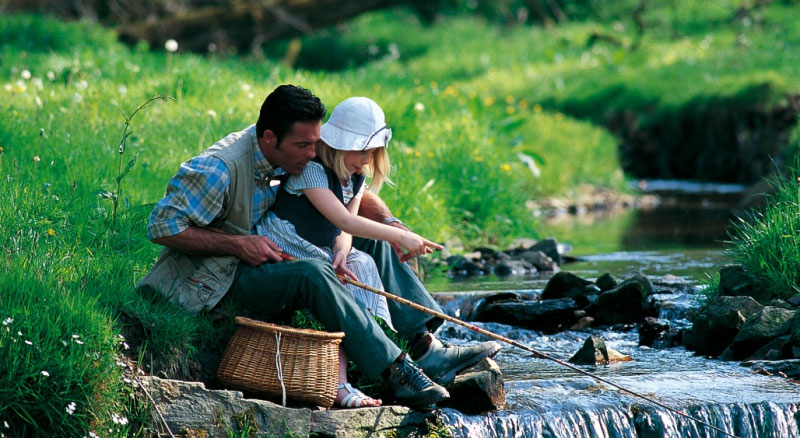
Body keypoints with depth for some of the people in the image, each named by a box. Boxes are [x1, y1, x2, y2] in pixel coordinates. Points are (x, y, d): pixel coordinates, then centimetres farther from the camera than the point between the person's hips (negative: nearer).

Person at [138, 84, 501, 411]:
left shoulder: (295, 155, -2)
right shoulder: (220, 169, -25)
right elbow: (162, 227, -24)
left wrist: (393, 226, -11)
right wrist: (238, 244, -27)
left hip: (269, 260, 9)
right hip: (220, 283, -9)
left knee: (373, 241, -1)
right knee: (313, 274, -34)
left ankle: (427, 347, -11)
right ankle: (396, 372, -32)